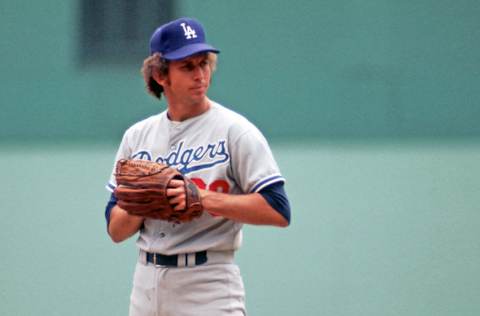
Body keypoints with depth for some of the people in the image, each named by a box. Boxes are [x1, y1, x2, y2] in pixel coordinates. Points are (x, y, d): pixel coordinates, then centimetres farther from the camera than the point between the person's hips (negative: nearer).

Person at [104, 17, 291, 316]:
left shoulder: (235, 131, -4)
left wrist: (203, 198, -20)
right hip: (147, 287, 5)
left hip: (209, 290, -5)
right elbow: (116, 230, 11)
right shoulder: (137, 136, 11)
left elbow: (278, 211, -13)